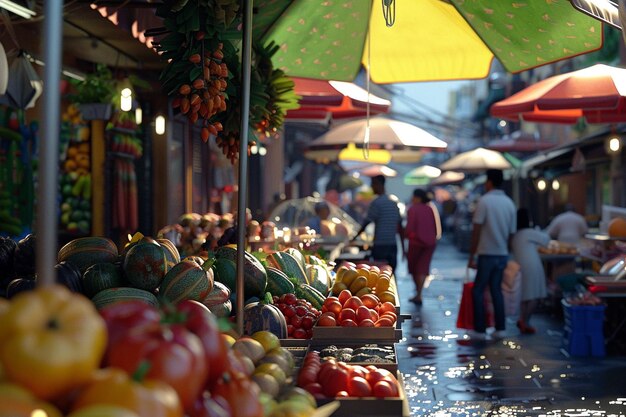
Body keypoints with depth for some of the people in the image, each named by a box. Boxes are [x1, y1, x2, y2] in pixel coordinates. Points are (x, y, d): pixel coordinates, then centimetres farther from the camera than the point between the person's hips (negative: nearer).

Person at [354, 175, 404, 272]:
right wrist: (403, 247, 18)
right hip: (393, 245, 7)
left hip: (380, 246, -7)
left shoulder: (376, 203, -10)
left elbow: (366, 223, -8)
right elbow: (400, 227, 14)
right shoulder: (394, 203, 13)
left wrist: (355, 236, 5)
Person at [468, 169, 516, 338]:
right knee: (496, 289, 14)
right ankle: (500, 328, 12)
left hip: (487, 254, -6)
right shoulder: (509, 203, 6)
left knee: (478, 291, 3)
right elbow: (511, 233, 9)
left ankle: (480, 329, 0)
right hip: (502, 254, 6)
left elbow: (476, 231, -12)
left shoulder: (484, 201, -11)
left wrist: (471, 256, -8)